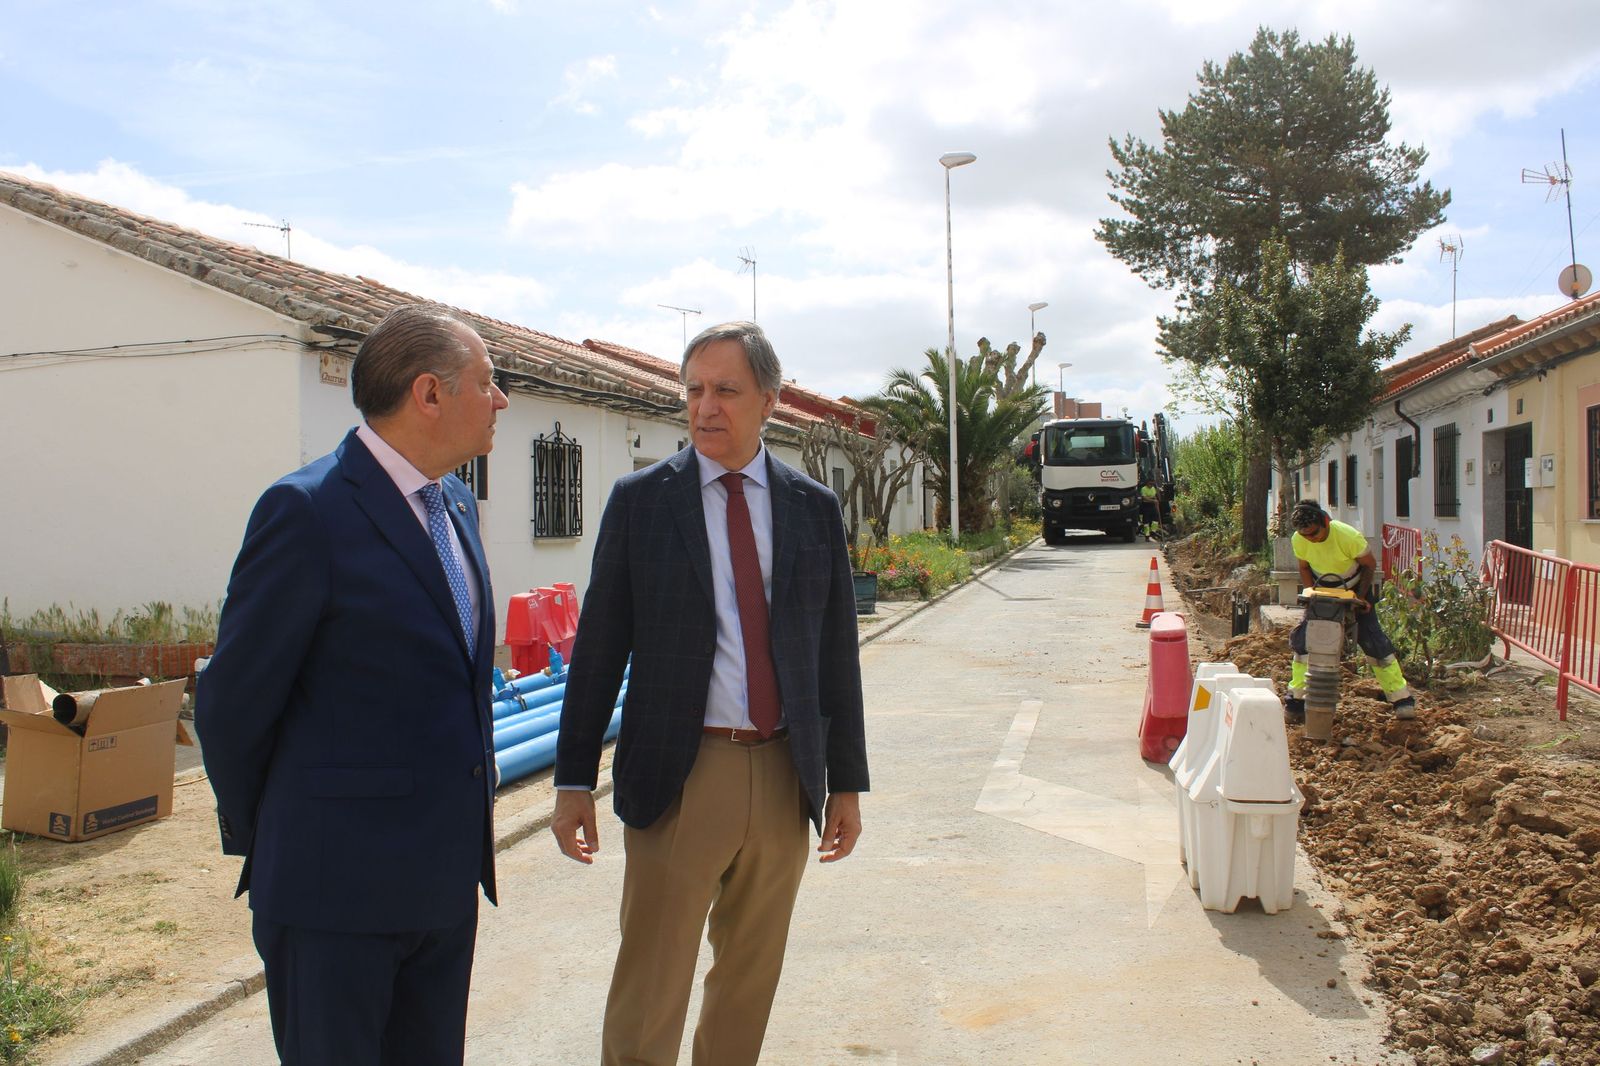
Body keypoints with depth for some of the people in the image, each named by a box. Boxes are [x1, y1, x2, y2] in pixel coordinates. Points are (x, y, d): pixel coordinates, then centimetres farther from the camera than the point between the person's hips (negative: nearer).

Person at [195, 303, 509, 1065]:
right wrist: (257, 841, 3)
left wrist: (468, 829, 16)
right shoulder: (308, 511, -16)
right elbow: (233, 703, -10)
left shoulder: (455, 506, 9)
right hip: (337, 886, -7)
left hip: (447, 879, 7)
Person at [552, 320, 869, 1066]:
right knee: (647, 998, 1)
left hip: (785, 777, 3)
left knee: (751, 982, 16)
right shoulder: (640, 500, 0)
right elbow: (599, 645, 0)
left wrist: (847, 781, 7)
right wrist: (574, 781, -3)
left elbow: (837, 650, 8)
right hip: (679, 776, -2)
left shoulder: (814, 508, 6)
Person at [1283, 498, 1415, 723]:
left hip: (1354, 589, -3)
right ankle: (1297, 698, 0)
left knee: (1373, 639, -11)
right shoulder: (1298, 540, -22)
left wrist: (1361, 597, -17)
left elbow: (1370, 565, -14)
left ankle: (1401, 698, -1)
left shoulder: (1349, 536, -32)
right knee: (1304, 638, -10)